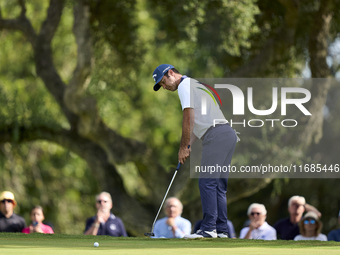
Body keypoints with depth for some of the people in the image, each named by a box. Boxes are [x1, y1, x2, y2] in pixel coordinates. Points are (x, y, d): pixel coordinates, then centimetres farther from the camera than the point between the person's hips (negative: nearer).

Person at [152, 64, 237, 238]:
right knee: (218, 184, 9)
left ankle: (209, 229, -13)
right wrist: (188, 146, 16)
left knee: (207, 182, -10)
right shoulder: (193, 84, 27)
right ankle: (221, 229, 7)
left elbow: (189, 118, -11)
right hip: (228, 134, 10)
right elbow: (196, 123, 26)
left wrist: (183, 147, -4)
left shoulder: (185, 85, -4)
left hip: (216, 135, -10)